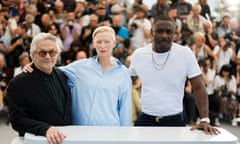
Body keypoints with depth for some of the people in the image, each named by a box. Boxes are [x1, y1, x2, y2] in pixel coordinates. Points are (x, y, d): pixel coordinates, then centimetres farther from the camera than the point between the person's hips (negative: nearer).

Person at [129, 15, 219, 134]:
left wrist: (204, 120, -15)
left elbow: (198, 88, -7)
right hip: (145, 119, 2)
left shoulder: (185, 53, -8)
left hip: (175, 120, -1)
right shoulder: (138, 54, -1)